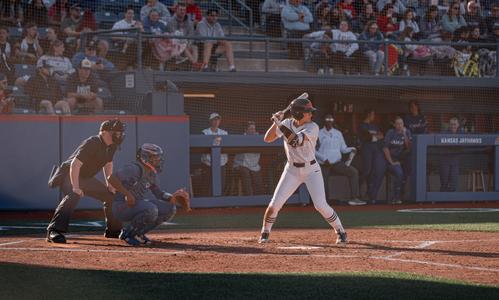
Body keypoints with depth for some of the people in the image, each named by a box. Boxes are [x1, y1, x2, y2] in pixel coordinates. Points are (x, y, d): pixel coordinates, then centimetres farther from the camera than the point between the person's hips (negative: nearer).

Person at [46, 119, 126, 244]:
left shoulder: (111, 146, 0)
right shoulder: (92, 143, -28)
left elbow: (108, 164, 19)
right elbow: (75, 164, -34)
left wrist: (109, 185, 12)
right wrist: (75, 187, -40)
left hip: (86, 178, 10)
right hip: (69, 176, -9)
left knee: (110, 195, 11)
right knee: (73, 196, -37)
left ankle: (113, 230, 28)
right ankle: (54, 231, -45)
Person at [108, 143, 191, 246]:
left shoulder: (152, 174, 10)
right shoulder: (135, 168, -18)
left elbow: (159, 193, 13)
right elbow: (111, 178, -27)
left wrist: (173, 197, -5)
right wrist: (127, 194, -30)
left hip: (137, 204, 9)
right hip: (121, 206, -9)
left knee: (170, 208, 0)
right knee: (151, 210, -34)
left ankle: (138, 233, 6)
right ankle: (127, 234, -12)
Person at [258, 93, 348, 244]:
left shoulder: (312, 127, -17)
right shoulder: (287, 123, -4)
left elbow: (295, 139, -33)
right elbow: (267, 138, -6)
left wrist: (280, 124, -32)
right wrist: (276, 122, -20)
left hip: (311, 170, -3)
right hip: (292, 170, 3)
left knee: (321, 205, -12)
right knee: (275, 204, -4)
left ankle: (340, 232, 6)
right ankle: (265, 233, 17)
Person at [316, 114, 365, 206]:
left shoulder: (338, 133, 16)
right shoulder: (319, 134, 2)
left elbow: (343, 149, 14)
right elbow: (314, 151, -4)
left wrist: (351, 149, -8)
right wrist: (324, 159, -16)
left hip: (337, 163, 3)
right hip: (323, 165, -3)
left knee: (354, 172, -17)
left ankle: (354, 198, -22)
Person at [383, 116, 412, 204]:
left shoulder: (407, 132, 4)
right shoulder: (390, 133, -3)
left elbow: (409, 147, -7)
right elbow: (385, 148, -7)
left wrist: (404, 134, -17)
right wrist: (391, 162, -14)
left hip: (402, 160, 4)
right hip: (392, 160, -4)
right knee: (399, 173, -29)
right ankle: (396, 198, -21)